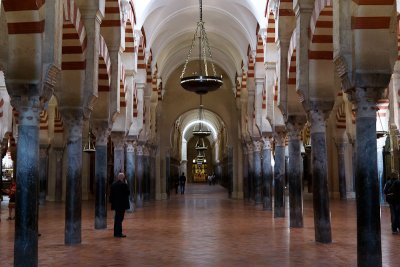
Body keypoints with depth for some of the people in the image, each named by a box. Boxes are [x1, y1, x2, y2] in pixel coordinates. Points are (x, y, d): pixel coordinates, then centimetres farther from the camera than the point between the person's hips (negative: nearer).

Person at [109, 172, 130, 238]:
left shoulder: (113, 184, 5)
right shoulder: (124, 185, -15)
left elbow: (111, 194, 8)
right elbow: (128, 193, -7)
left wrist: (112, 201, 15)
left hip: (116, 204, 7)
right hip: (122, 204, -7)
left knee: (117, 218, 15)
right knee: (120, 218, -3)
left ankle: (116, 233, 22)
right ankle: (118, 233, -2)